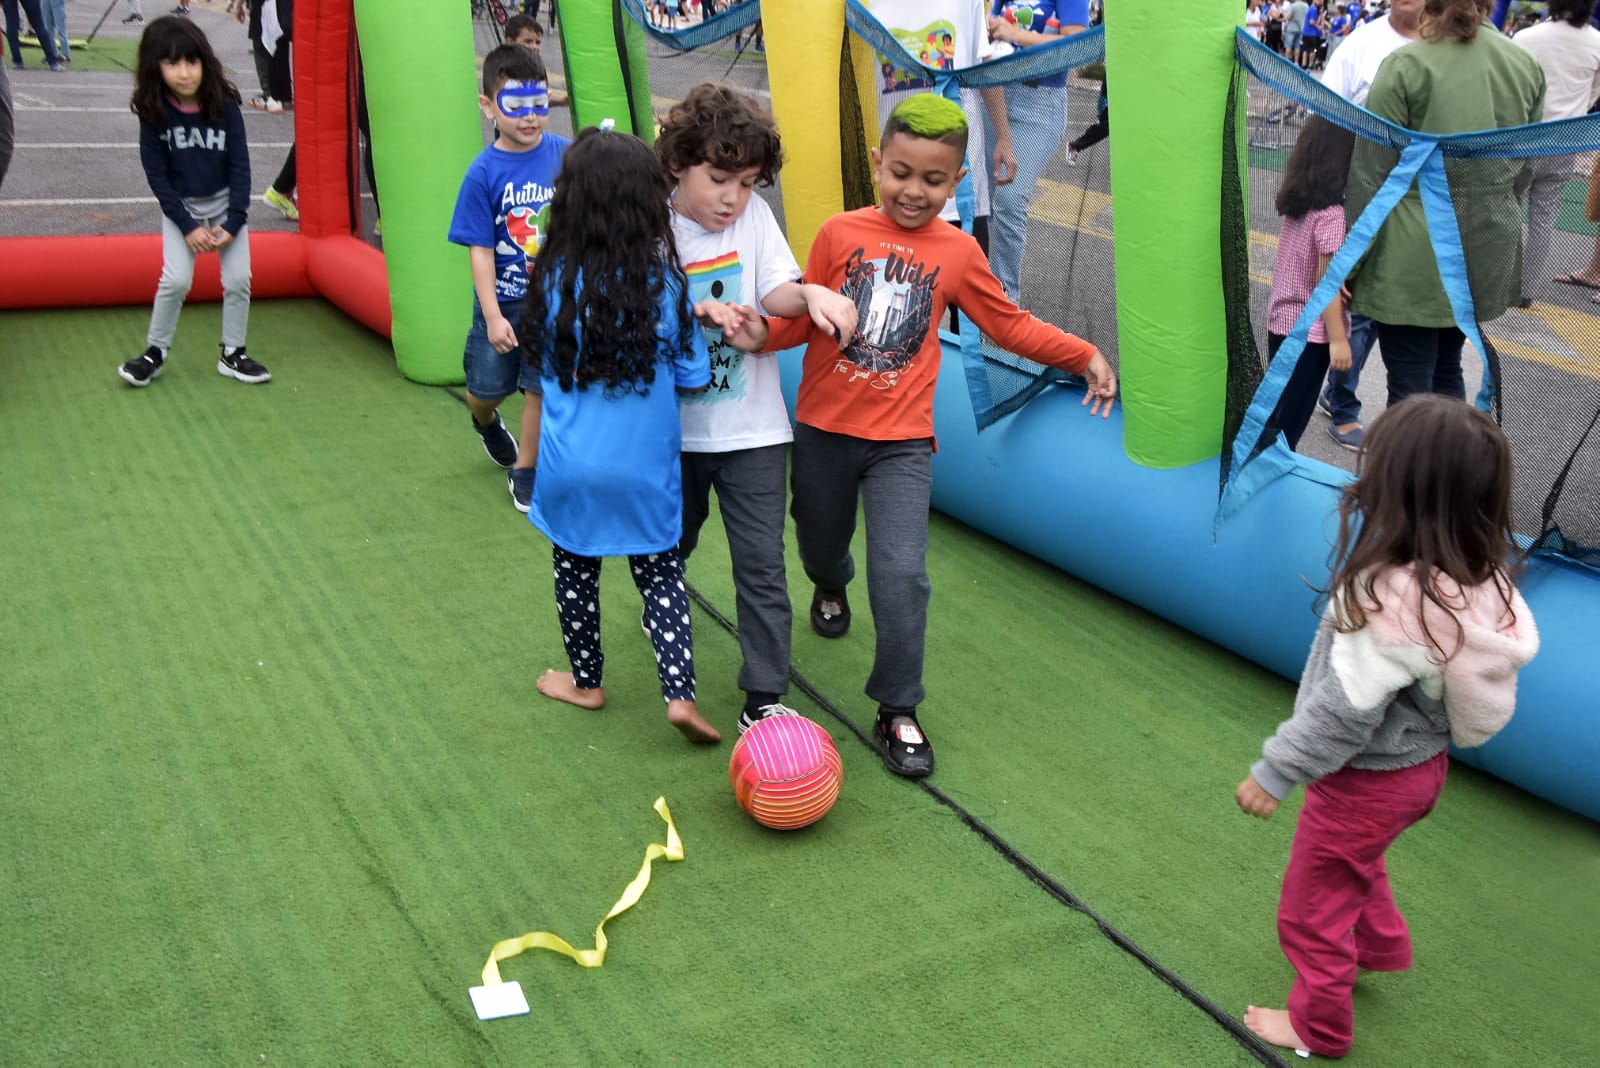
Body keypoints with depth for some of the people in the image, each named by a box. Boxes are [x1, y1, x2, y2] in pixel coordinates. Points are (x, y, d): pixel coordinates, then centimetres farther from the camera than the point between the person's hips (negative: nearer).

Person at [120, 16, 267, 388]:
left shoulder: (224, 106, -15)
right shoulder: (154, 112, -15)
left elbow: (240, 166, -10)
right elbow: (156, 174, -10)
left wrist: (232, 223, -15)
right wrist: (188, 226, -16)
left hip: (225, 202, 1)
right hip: (180, 205, -1)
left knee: (238, 278, -5)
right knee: (176, 279, -13)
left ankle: (233, 354, 12)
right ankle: (155, 353, 5)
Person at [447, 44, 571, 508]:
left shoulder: (565, 155, -10)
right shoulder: (483, 173, -16)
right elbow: (481, 251, -13)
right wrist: (493, 317, -16)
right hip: (502, 303, -1)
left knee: (541, 387, 7)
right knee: (485, 390, 16)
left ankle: (524, 470, 26)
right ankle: (486, 422, 52)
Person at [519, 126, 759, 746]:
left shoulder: (553, 278, -9)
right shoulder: (663, 284, -13)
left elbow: (542, 365, 6)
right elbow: (692, 379, -6)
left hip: (570, 469, 1)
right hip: (644, 469, -1)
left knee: (576, 573, 19)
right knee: (662, 578, 13)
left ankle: (585, 682, 35)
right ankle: (680, 695, 4)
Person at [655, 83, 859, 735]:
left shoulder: (753, 216, -3)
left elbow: (775, 291, -10)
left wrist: (812, 294, -32)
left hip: (751, 428, 0)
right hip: (676, 429, 0)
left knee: (761, 564, -2)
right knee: (670, 546, 23)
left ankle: (763, 699, 7)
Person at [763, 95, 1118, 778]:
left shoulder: (957, 253, -2)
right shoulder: (841, 233, -3)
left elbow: (1009, 324, 9)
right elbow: (800, 319, 0)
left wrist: (1084, 355, 4)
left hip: (900, 443, -1)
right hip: (823, 431, 2)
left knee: (901, 575, -13)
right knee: (821, 543, 22)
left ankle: (897, 711, 4)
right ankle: (831, 588, 62)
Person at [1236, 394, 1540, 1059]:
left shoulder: (1394, 599, -38)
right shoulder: (1475, 577, -14)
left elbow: (1345, 710, -30)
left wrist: (1275, 773, -18)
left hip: (1368, 780, -8)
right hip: (1417, 761, 8)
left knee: (1311, 909, 17)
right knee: (1355, 861, 37)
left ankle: (1318, 1027, 38)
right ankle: (1380, 947, 61)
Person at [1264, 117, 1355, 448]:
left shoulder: (1295, 202, 3)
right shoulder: (1331, 214, -19)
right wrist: (1338, 339, -14)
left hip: (1280, 322, 7)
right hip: (1311, 332, -7)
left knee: (1276, 411, 19)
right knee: (1290, 421, 3)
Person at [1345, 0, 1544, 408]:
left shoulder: (1405, 66, -12)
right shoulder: (1528, 66, 4)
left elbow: (1371, 174, -11)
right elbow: (1525, 169, 14)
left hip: (1416, 255, -5)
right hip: (1486, 252, 6)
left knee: (1410, 387, 0)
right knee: (1447, 369, 20)